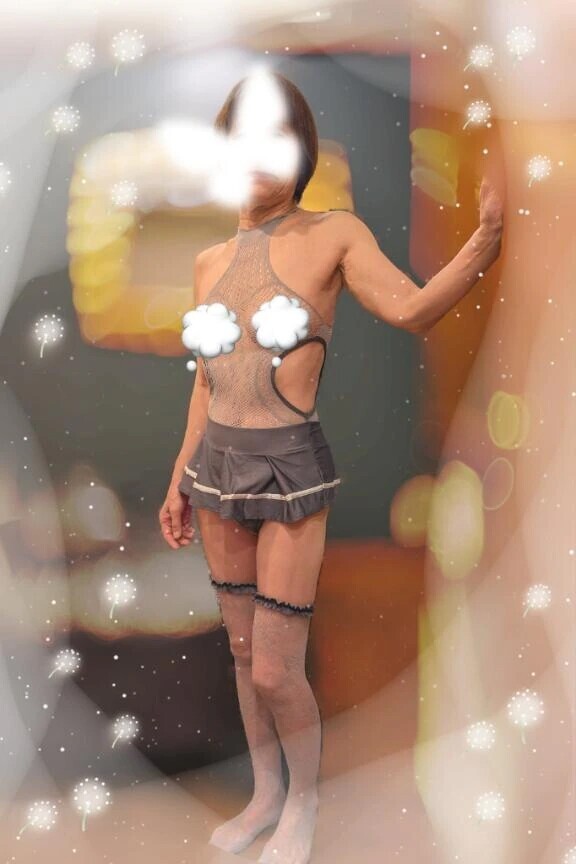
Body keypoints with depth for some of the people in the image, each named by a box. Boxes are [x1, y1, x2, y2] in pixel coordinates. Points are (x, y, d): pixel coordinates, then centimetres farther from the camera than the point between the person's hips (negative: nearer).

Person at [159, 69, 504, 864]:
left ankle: (305, 799, 29)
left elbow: (414, 310, -23)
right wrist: (180, 480, 15)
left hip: (292, 470, -5)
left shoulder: (336, 234, -6)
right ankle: (265, 795, 37)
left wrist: (489, 236, -37)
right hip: (218, 466, 6)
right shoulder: (210, 261, 9)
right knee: (243, 652, 16)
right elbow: (208, 381, 14)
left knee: (277, 670, 0)